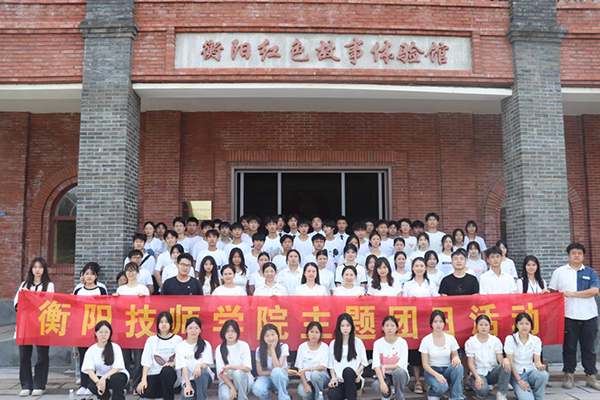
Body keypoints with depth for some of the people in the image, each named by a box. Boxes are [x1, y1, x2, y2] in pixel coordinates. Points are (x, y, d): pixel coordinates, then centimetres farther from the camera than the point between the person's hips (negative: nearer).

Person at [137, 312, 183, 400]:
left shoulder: (178, 339, 2)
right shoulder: (151, 340, 6)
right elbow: (146, 361, -1)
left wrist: (172, 364, -23)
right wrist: (144, 379, -13)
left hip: (171, 374, -2)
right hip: (154, 374, 2)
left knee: (167, 371, -38)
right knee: (144, 392, -27)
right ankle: (168, 390, 4)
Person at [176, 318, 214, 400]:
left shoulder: (206, 345, -2)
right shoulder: (180, 347, -3)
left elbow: (205, 366, -9)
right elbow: (184, 368, -11)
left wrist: (199, 366, -34)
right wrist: (188, 385, -25)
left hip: (205, 378, 1)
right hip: (188, 380, 0)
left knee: (201, 371, -35)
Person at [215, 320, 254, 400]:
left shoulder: (243, 345, -5)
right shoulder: (219, 349, -3)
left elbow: (247, 368, -12)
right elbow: (221, 372, -9)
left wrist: (230, 367, -24)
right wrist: (232, 387, -21)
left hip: (243, 379, 0)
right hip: (227, 381, 0)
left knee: (237, 373, -35)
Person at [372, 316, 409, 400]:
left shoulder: (402, 342, -10)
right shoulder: (378, 343, -8)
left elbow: (402, 365, -16)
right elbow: (376, 365, -17)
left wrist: (385, 367, -17)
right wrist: (382, 382, -30)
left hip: (400, 375, -1)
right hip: (384, 375, 1)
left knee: (398, 371, -36)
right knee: (376, 385, -32)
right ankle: (387, 393, 6)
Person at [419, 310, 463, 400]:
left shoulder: (451, 338, -2)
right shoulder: (426, 340, -9)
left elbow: (455, 356, 3)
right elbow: (425, 364, -9)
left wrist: (456, 358, -23)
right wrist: (436, 374, -27)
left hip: (447, 370, 3)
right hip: (432, 371, -3)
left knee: (458, 366, -32)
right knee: (442, 386, -35)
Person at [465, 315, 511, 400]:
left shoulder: (495, 340, 3)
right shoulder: (470, 342, -2)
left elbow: (500, 359, -4)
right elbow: (470, 363, -5)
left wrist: (505, 360, -30)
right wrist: (477, 377, -21)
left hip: (493, 372, 3)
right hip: (479, 373, -3)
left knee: (506, 364, -29)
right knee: (483, 391, -34)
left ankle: (501, 393, -17)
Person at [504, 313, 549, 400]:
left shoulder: (536, 340, 1)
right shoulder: (510, 339, -7)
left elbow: (537, 360, -5)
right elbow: (510, 362, -8)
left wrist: (540, 366, -30)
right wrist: (519, 380, -14)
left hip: (531, 372, 3)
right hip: (516, 374, -3)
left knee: (544, 375, -32)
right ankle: (520, 391, 9)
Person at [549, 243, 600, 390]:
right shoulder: (559, 272, 5)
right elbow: (553, 293, 6)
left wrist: (573, 294, -14)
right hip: (568, 316, -1)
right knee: (569, 348, 5)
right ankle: (568, 376, 14)